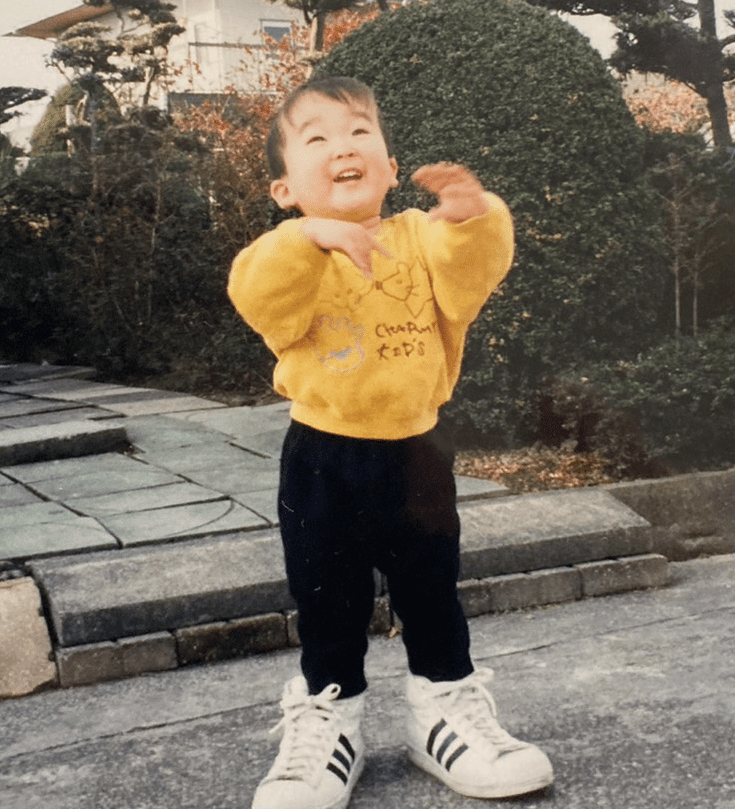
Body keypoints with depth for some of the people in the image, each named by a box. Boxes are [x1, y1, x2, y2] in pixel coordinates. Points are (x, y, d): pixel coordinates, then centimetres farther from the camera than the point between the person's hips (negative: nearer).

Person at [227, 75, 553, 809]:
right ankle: (327, 721, 27)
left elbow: (471, 275, -18)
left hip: (414, 451, 2)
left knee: (431, 594, 15)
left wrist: (473, 219, -37)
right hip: (323, 459, -1)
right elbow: (258, 298, -26)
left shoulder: (421, 239, -1)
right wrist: (312, 238, -41)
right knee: (327, 605, 11)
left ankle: (445, 709, 33)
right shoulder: (290, 254, -6)